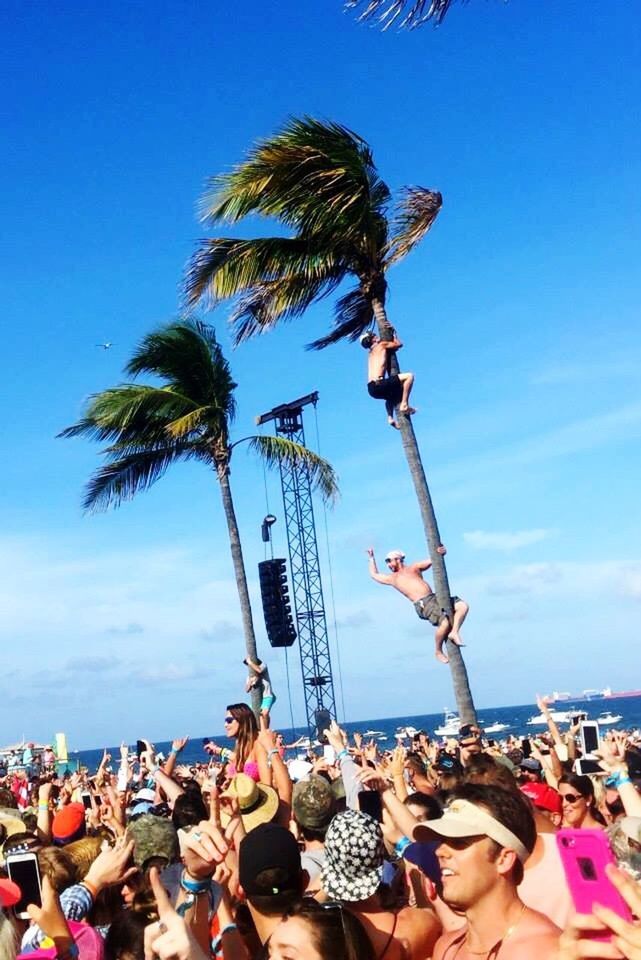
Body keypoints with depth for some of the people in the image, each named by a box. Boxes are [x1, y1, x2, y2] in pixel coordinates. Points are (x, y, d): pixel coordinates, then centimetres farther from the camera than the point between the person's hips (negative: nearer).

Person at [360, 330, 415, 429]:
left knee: (390, 394, 39)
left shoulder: (371, 353, 28)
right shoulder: (382, 345, 7)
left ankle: (390, 418, 17)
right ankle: (404, 405, -10)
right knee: (409, 376, -5)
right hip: (379, 384, -8)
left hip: (371, 389, 8)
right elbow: (399, 344, 19)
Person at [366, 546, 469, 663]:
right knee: (445, 623, -26)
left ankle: (454, 633, -12)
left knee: (463, 606, -15)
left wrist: (441, 553, -5)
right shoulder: (392, 578, 24)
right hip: (423, 604, -3)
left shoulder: (414, 567, 25)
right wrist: (372, 558, 47)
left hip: (434, 598, 4)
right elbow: (374, 575, 39)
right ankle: (439, 652, -7)